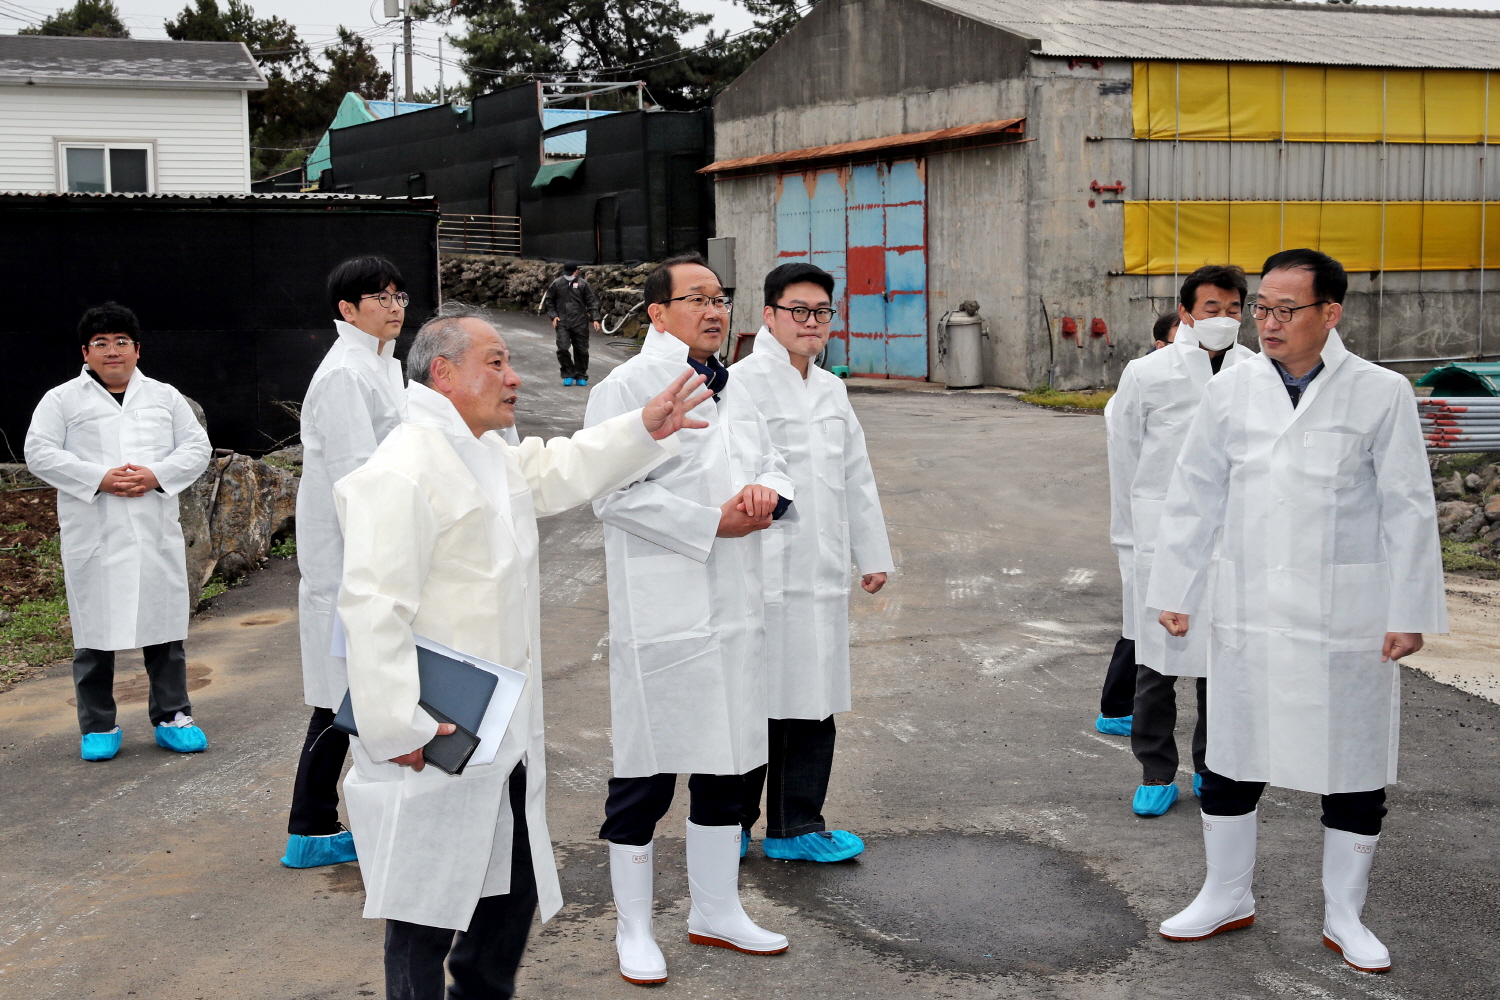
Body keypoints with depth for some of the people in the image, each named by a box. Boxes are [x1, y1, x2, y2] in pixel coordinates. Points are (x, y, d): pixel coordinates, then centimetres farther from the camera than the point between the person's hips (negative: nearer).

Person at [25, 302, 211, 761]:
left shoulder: (166, 397, 13)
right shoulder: (63, 400, 5)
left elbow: (197, 446, 6)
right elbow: (39, 453, -4)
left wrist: (156, 475, -12)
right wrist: (99, 479, -16)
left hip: (156, 534, 2)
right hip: (93, 538, -2)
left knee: (164, 628, 6)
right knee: (94, 631, 3)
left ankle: (172, 715, 16)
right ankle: (98, 726, 14)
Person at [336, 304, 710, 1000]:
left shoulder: (491, 456, 13)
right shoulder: (402, 472, -20)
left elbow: (558, 471, 31)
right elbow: (373, 609, -26)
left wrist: (644, 431, 19)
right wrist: (398, 730, -27)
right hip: (435, 748, -10)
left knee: (514, 894, 21)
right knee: (426, 915, 4)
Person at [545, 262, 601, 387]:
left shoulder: (583, 284, -2)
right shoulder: (556, 284, 2)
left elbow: (592, 302, 0)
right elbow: (550, 301, 14)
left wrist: (595, 319, -8)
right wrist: (553, 316, 2)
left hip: (580, 323, 0)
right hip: (562, 323, 0)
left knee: (581, 350, 6)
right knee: (562, 348, -10)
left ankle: (581, 376, 19)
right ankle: (568, 374, 5)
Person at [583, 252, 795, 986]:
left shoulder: (732, 389, 15)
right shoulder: (626, 388, -10)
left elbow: (771, 462, 19)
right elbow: (615, 493, -18)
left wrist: (768, 493, -6)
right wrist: (713, 523, -18)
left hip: (734, 608, 8)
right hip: (661, 614, -8)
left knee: (728, 762, 16)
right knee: (646, 773, 2)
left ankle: (715, 910, 32)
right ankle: (633, 930, 17)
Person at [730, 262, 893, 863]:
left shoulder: (830, 389, 16)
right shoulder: (743, 383, -8)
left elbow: (856, 476, 21)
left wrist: (872, 553, 21)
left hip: (821, 575, 7)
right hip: (763, 574, -7)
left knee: (813, 704, 11)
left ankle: (797, 827, 22)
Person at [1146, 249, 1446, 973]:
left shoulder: (1381, 394, -6)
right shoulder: (1231, 390, 1)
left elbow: (1409, 510, -4)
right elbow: (1195, 498, 6)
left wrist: (1409, 612, -6)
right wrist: (1175, 591, 4)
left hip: (1347, 616, -2)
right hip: (1246, 610, 2)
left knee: (1353, 770, 8)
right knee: (1231, 760, 12)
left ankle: (1345, 915, 26)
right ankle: (1227, 896, 30)